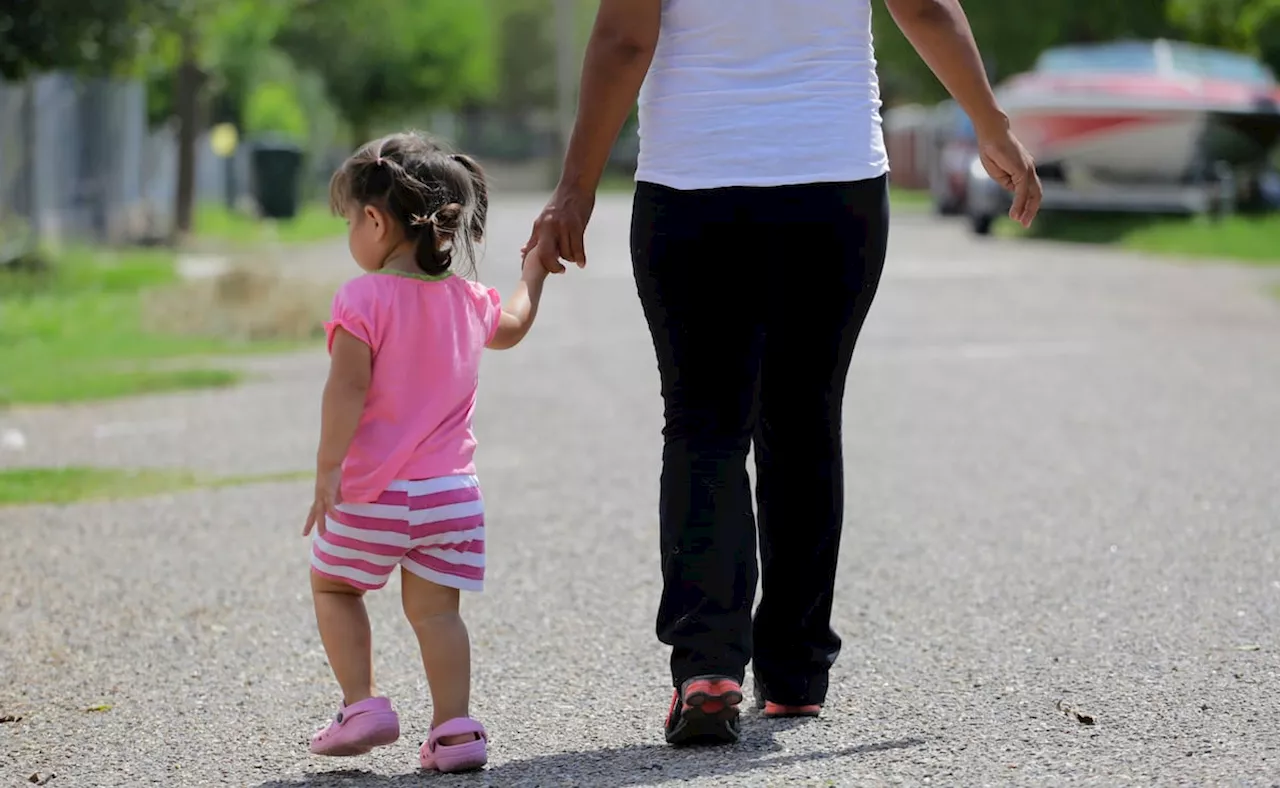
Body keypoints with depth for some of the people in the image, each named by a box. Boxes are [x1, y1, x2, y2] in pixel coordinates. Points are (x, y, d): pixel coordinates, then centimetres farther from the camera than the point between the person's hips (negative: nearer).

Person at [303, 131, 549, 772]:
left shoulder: (363, 299, -12)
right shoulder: (466, 299, 8)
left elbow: (347, 388, -19)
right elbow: (512, 327, 30)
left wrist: (328, 468, -17)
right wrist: (533, 273, 48)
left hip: (374, 492, -5)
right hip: (450, 490, 5)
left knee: (332, 586, 16)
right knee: (434, 608, 7)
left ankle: (361, 705, 9)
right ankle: (454, 729, -1)